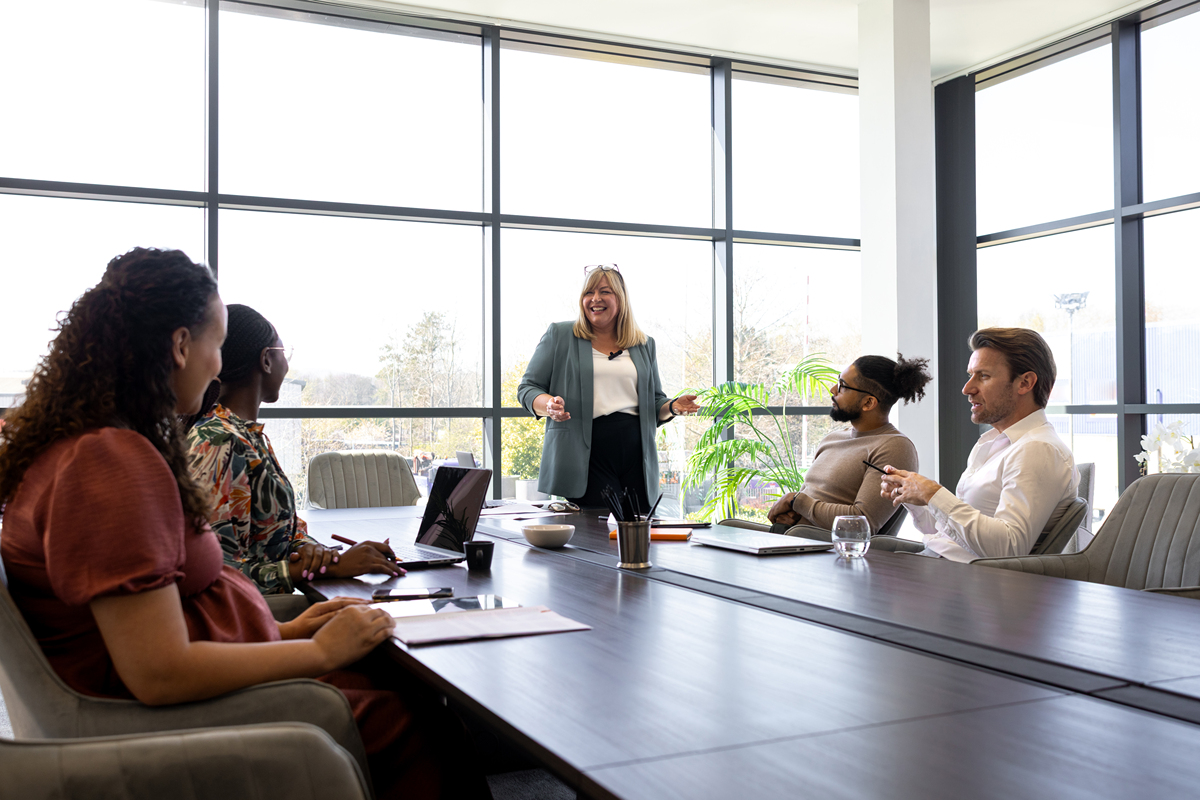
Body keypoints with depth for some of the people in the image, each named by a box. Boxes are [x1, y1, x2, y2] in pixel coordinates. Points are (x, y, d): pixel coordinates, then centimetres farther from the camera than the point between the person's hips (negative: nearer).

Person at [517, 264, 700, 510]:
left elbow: (654, 400, 24)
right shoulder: (559, 335, 8)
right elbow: (527, 388, 7)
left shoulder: (644, 345, 18)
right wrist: (548, 405, -14)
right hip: (586, 455, -3)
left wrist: (672, 407, 1)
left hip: (636, 454, 3)